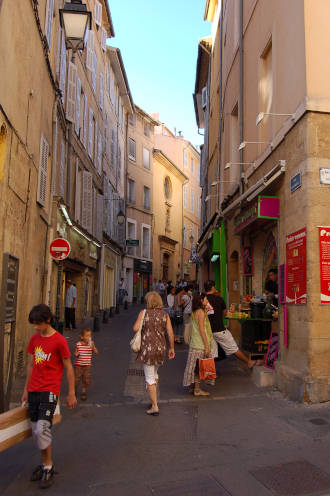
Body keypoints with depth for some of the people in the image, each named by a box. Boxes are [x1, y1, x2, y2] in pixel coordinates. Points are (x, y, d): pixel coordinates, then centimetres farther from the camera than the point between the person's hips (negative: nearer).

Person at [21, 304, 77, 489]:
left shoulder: (59, 340, -11)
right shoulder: (34, 339, 8)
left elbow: (69, 368, -6)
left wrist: (71, 394, -5)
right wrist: (26, 389, 19)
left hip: (49, 391, -6)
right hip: (33, 391, 6)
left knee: (42, 429, -12)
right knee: (36, 432, 11)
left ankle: (48, 468, 5)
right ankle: (46, 464, 26)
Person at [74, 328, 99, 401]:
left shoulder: (91, 344, -3)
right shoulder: (78, 344, -6)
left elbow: (97, 353, -9)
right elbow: (75, 353, 6)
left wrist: (93, 347, -23)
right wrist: (76, 354, -16)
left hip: (87, 365, 1)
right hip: (78, 365, -1)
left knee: (86, 380, 3)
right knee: (76, 379, 3)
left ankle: (83, 392, 25)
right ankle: (74, 391, 30)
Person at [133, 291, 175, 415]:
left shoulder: (143, 313, -7)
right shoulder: (165, 315, 0)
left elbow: (135, 328, -16)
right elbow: (170, 333, -4)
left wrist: (143, 331, 6)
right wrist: (171, 348, 5)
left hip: (147, 348, -4)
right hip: (161, 349, 4)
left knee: (150, 378, 5)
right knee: (154, 373, 26)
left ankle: (155, 407, 5)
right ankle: (154, 400, 31)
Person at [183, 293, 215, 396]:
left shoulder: (194, 312, 12)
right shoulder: (201, 312, -14)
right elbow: (201, 330, -18)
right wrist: (207, 346, -16)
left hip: (194, 344, 8)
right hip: (200, 345, -8)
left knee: (195, 365, 14)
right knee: (199, 366, -1)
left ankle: (192, 387, 21)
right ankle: (197, 390, 5)